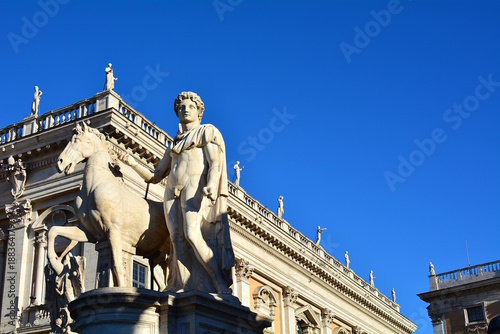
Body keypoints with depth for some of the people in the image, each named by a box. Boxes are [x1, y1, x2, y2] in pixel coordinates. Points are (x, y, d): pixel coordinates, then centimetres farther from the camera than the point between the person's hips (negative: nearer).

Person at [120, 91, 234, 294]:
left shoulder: (208, 132, 14)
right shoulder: (173, 146, 28)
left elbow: (215, 163, -2)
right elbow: (155, 177, 25)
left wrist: (211, 186, -21)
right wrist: (133, 164, 9)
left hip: (196, 188, -5)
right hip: (173, 193, 6)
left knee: (192, 234, -26)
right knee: (177, 241, -12)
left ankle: (222, 286, -24)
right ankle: (184, 292, -21)